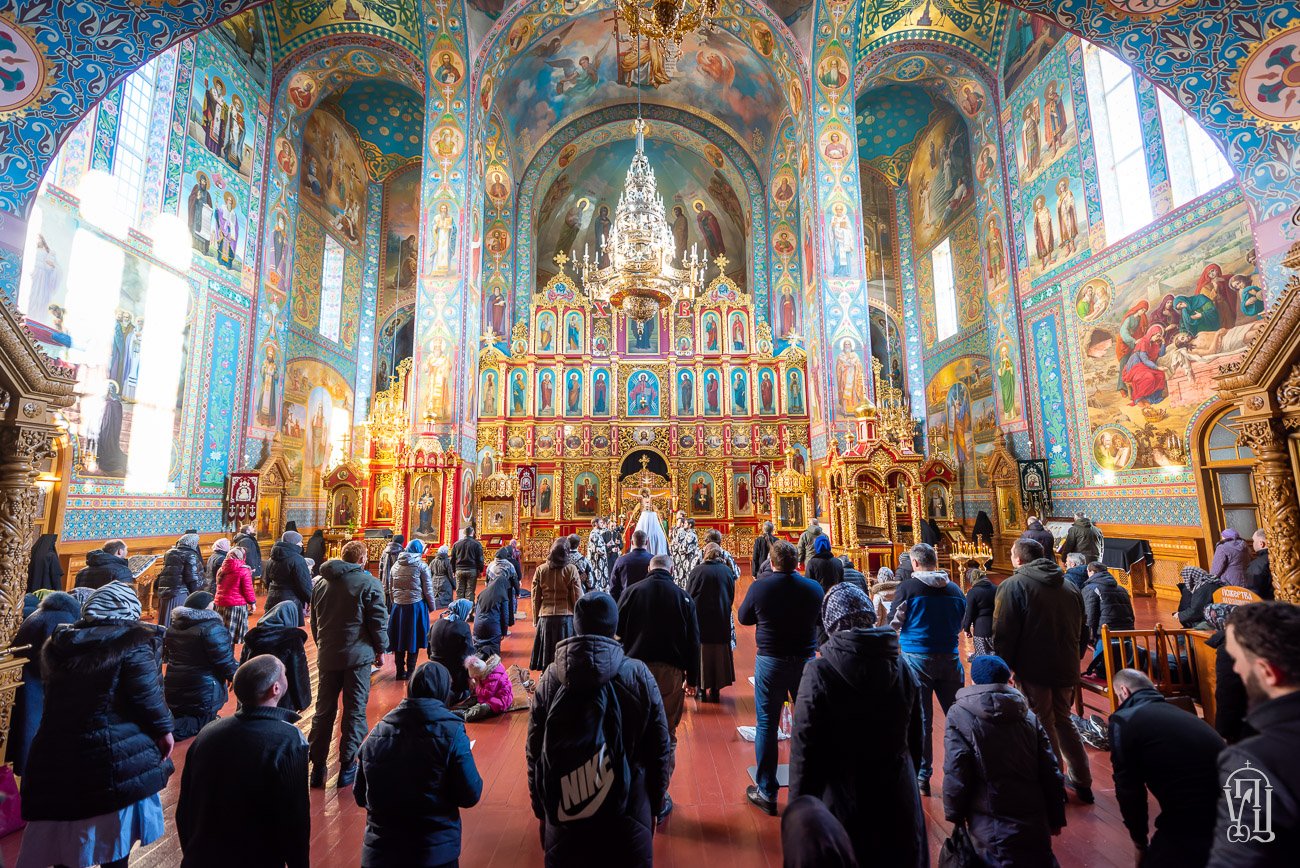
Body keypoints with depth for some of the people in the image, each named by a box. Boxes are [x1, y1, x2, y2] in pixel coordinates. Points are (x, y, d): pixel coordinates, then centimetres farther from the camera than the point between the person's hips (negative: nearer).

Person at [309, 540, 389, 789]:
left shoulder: (322, 582, 7)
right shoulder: (369, 583, -12)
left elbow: (314, 621, 17)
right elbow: (378, 621, -11)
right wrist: (380, 650, 4)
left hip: (327, 656, 5)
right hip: (358, 656, -5)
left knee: (324, 711, 15)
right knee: (355, 711, 6)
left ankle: (317, 767, 21)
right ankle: (347, 766, 12)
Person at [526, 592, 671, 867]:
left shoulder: (551, 679, -11)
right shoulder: (639, 675, -14)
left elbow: (534, 751, -1)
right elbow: (660, 749, -6)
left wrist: (540, 805, 13)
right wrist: (655, 803, 9)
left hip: (565, 814, 1)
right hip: (628, 814, -1)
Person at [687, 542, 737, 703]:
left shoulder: (697, 571, -11)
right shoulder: (726, 570, -4)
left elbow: (688, 595, -4)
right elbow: (732, 595, 5)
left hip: (700, 619, -2)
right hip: (721, 619, 2)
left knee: (701, 653, 11)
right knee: (718, 653, 14)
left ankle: (702, 689, 17)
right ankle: (715, 689, 19)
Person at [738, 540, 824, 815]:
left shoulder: (759, 587, -14)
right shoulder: (813, 588, -8)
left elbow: (743, 618, 1)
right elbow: (821, 619, 9)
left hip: (770, 661, -2)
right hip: (805, 661, 2)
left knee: (766, 725, 9)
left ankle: (766, 792, 19)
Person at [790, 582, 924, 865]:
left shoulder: (818, 674, -21)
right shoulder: (903, 670, -7)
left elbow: (805, 751, -17)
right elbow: (915, 741, 5)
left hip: (842, 807, -4)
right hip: (898, 803, 4)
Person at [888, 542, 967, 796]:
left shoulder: (908, 588, -11)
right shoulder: (955, 590, 2)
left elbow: (894, 622, -3)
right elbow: (960, 624, 14)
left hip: (917, 658, -3)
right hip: (949, 658, 4)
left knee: (921, 719, 5)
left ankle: (922, 776, 13)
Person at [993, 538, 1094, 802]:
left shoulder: (1013, 586, -13)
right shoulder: (1069, 585, 10)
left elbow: (1003, 634, -17)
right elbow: (1083, 630, 17)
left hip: (1033, 671, -7)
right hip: (1067, 669, 7)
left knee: (1042, 726, 8)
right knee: (1063, 721, 22)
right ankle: (1081, 781, 30)